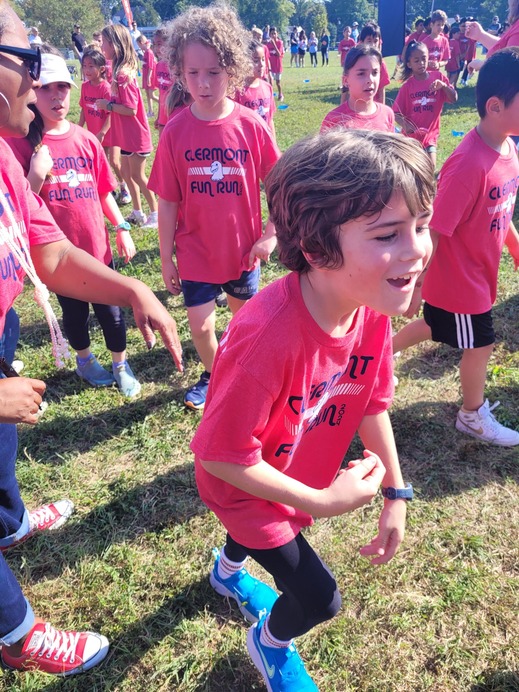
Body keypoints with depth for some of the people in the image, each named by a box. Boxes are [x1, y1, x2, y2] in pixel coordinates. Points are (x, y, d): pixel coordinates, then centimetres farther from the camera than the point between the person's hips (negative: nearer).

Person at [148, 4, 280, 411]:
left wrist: (272, 233, -9)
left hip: (243, 248, 1)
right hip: (196, 251, 0)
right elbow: (168, 202, -5)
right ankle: (213, 374, 36)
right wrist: (166, 259, -2)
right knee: (200, 325, 4)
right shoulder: (175, 132, -10)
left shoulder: (251, 125, -11)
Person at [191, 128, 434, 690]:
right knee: (319, 598, 5)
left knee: (260, 532, 35)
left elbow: (371, 402, -5)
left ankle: (229, 570, 73)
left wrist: (396, 493, -1)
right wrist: (323, 502, -26)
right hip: (244, 484, -6)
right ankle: (271, 644, 42)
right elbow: (221, 455, -31)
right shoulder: (269, 335, -44)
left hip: (302, 474, 7)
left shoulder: (373, 306, -22)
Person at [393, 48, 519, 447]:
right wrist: (415, 285, -20)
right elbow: (434, 230, -25)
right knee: (481, 344, 10)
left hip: (480, 271, 8)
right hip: (459, 278, -8)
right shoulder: (469, 163, -29)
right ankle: (473, 416, 35)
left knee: (438, 326, 24)